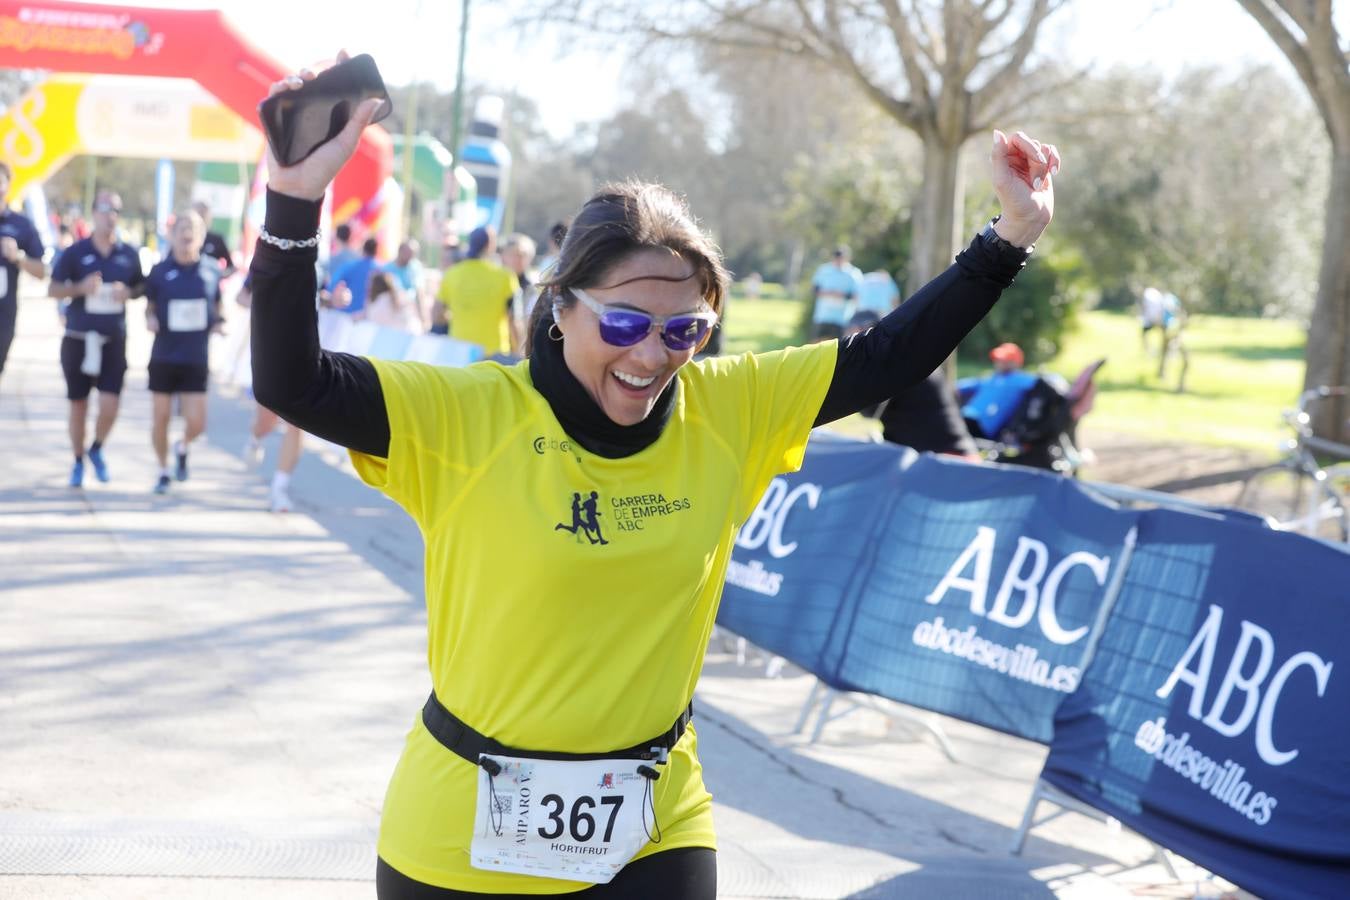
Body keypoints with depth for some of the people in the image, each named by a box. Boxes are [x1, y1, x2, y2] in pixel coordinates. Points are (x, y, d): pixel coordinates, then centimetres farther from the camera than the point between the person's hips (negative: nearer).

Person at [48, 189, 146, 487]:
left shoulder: (129, 254, 3)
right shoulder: (75, 252, -1)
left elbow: (142, 287, 15)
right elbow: (53, 289, 0)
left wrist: (129, 292, -8)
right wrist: (81, 287, -17)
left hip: (113, 340, 1)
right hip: (78, 339, 0)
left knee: (110, 404, -9)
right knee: (78, 405, 7)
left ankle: (97, 450, 20)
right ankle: (79, 461, 24)